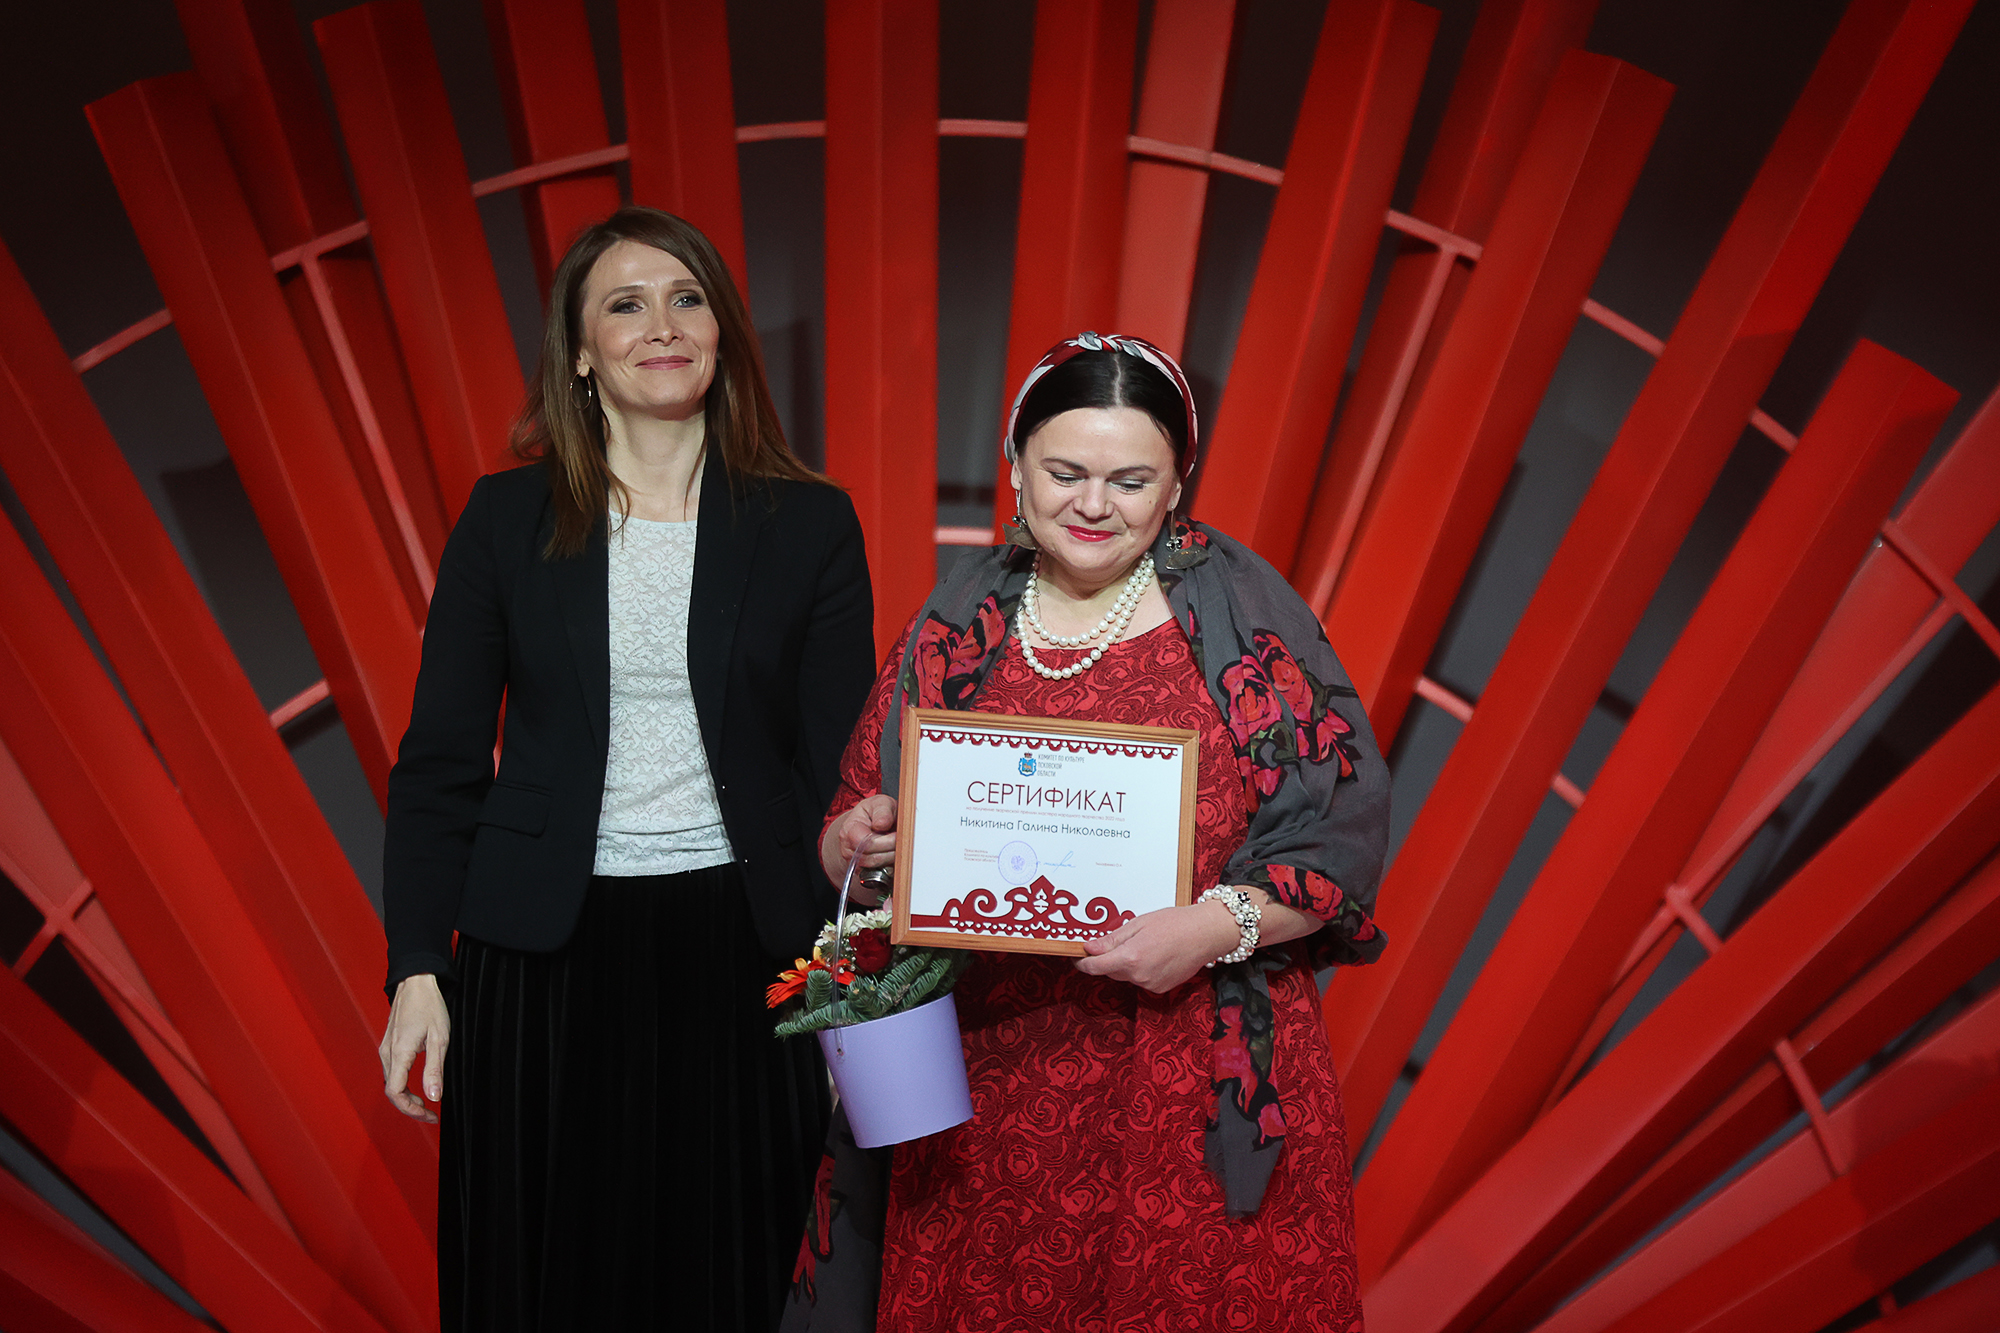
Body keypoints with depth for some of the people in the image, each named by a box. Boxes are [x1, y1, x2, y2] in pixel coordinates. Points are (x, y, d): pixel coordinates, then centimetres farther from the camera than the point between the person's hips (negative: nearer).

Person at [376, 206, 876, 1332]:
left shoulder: (810, 523, 0)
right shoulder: (507, 517, 2)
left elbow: (845, 765, -1)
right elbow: (441, 760, 4)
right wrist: (418, 965, -2)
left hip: (743, 949, 0)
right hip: (545, 954, 1)